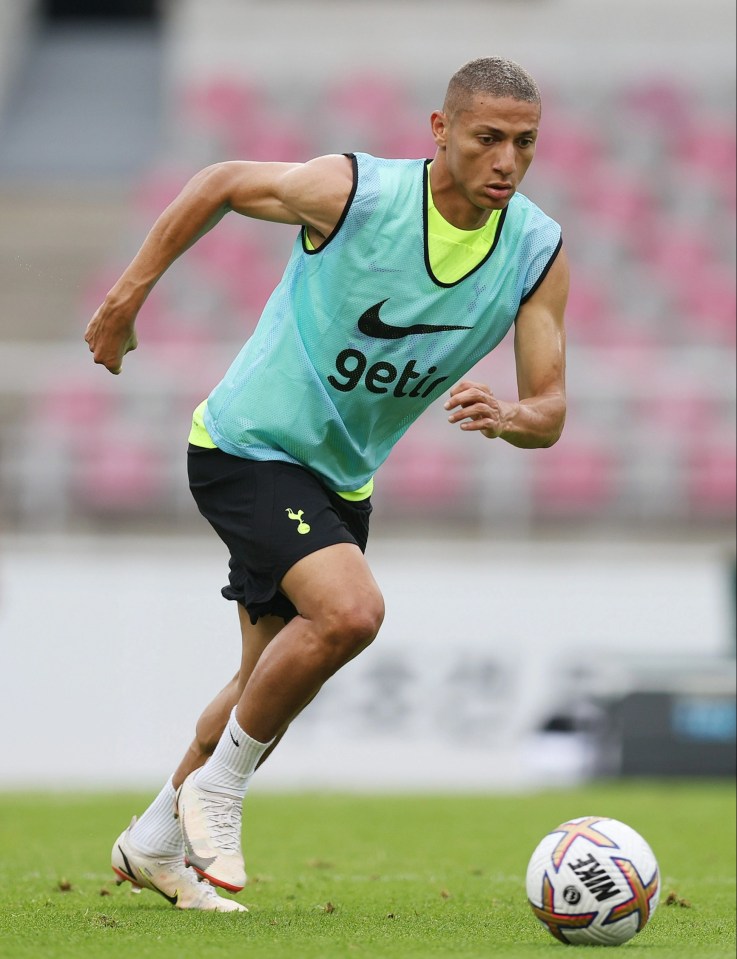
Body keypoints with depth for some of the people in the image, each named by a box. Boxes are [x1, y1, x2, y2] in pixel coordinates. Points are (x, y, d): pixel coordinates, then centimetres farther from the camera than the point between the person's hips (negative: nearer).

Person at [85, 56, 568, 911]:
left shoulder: (539, 251, -9)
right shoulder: (355, 191, -21)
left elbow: (548, 411, -8)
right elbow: (222, 184, -3)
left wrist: (506, 416, -31)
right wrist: (128, 296, -1)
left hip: (340, 479, 7)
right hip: (249, 446, -7)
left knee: (275, 685, 16)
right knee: (349, 610, -28)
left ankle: (155, 843, 36)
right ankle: (218, 786, -8)